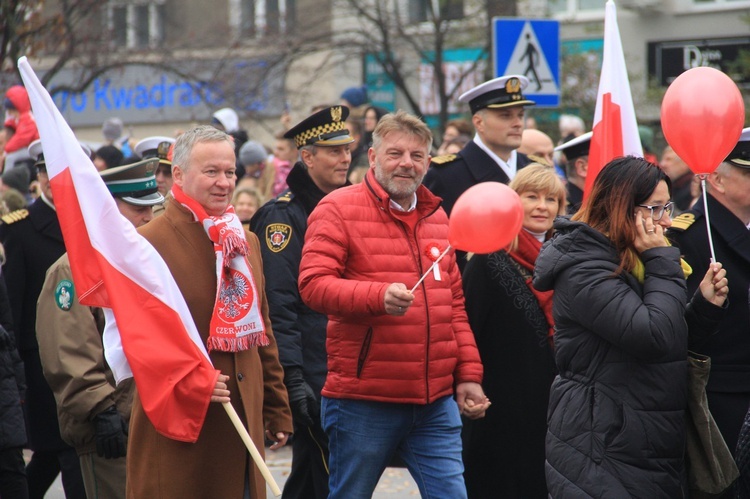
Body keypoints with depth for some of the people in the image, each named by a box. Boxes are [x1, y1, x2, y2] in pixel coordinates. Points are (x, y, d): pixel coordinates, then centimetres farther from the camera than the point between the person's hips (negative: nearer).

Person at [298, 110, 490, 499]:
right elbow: (313, 284, -15)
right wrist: (379, 296, -30)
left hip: (436, 401, 5)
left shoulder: (436, 216, 17)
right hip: (363, 400, -5)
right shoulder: (339, 208, -3)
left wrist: (468, 374, 15)